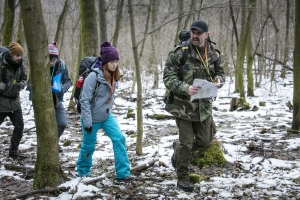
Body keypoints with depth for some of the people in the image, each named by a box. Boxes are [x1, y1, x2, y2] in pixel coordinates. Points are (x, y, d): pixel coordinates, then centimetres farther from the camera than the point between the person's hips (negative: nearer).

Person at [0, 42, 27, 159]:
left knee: (19, 126, 4)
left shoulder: (19, 65, 3)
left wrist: (22, 84, -3)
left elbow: (24, 78, 17)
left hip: (14, 101, 6)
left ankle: (13, 151, 16)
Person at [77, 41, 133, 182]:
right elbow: (85, 100, -22)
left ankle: (123, 173, -4)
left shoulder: (113, 75, -1)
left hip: (107, 116, 6)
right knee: (88, 145, 10)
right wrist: (87, 121, -22)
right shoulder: (94, 75, -23)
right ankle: (83, 172, 35)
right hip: (93, 118, -6)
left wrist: (109, 111, 14)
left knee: (119, 139, -8)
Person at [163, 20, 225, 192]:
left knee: (205, 140, 13)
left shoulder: (213, 54, 3)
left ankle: (178, 148, 42)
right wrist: (185, 88, -31)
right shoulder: (179, 53, -14)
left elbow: (220, 73, 16)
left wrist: (219, 80, -8)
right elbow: (169, 77, -15)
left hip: (204, 105, 5)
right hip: (183, 105, -5)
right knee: (187, 143, 0)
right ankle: (183, 178, 19)